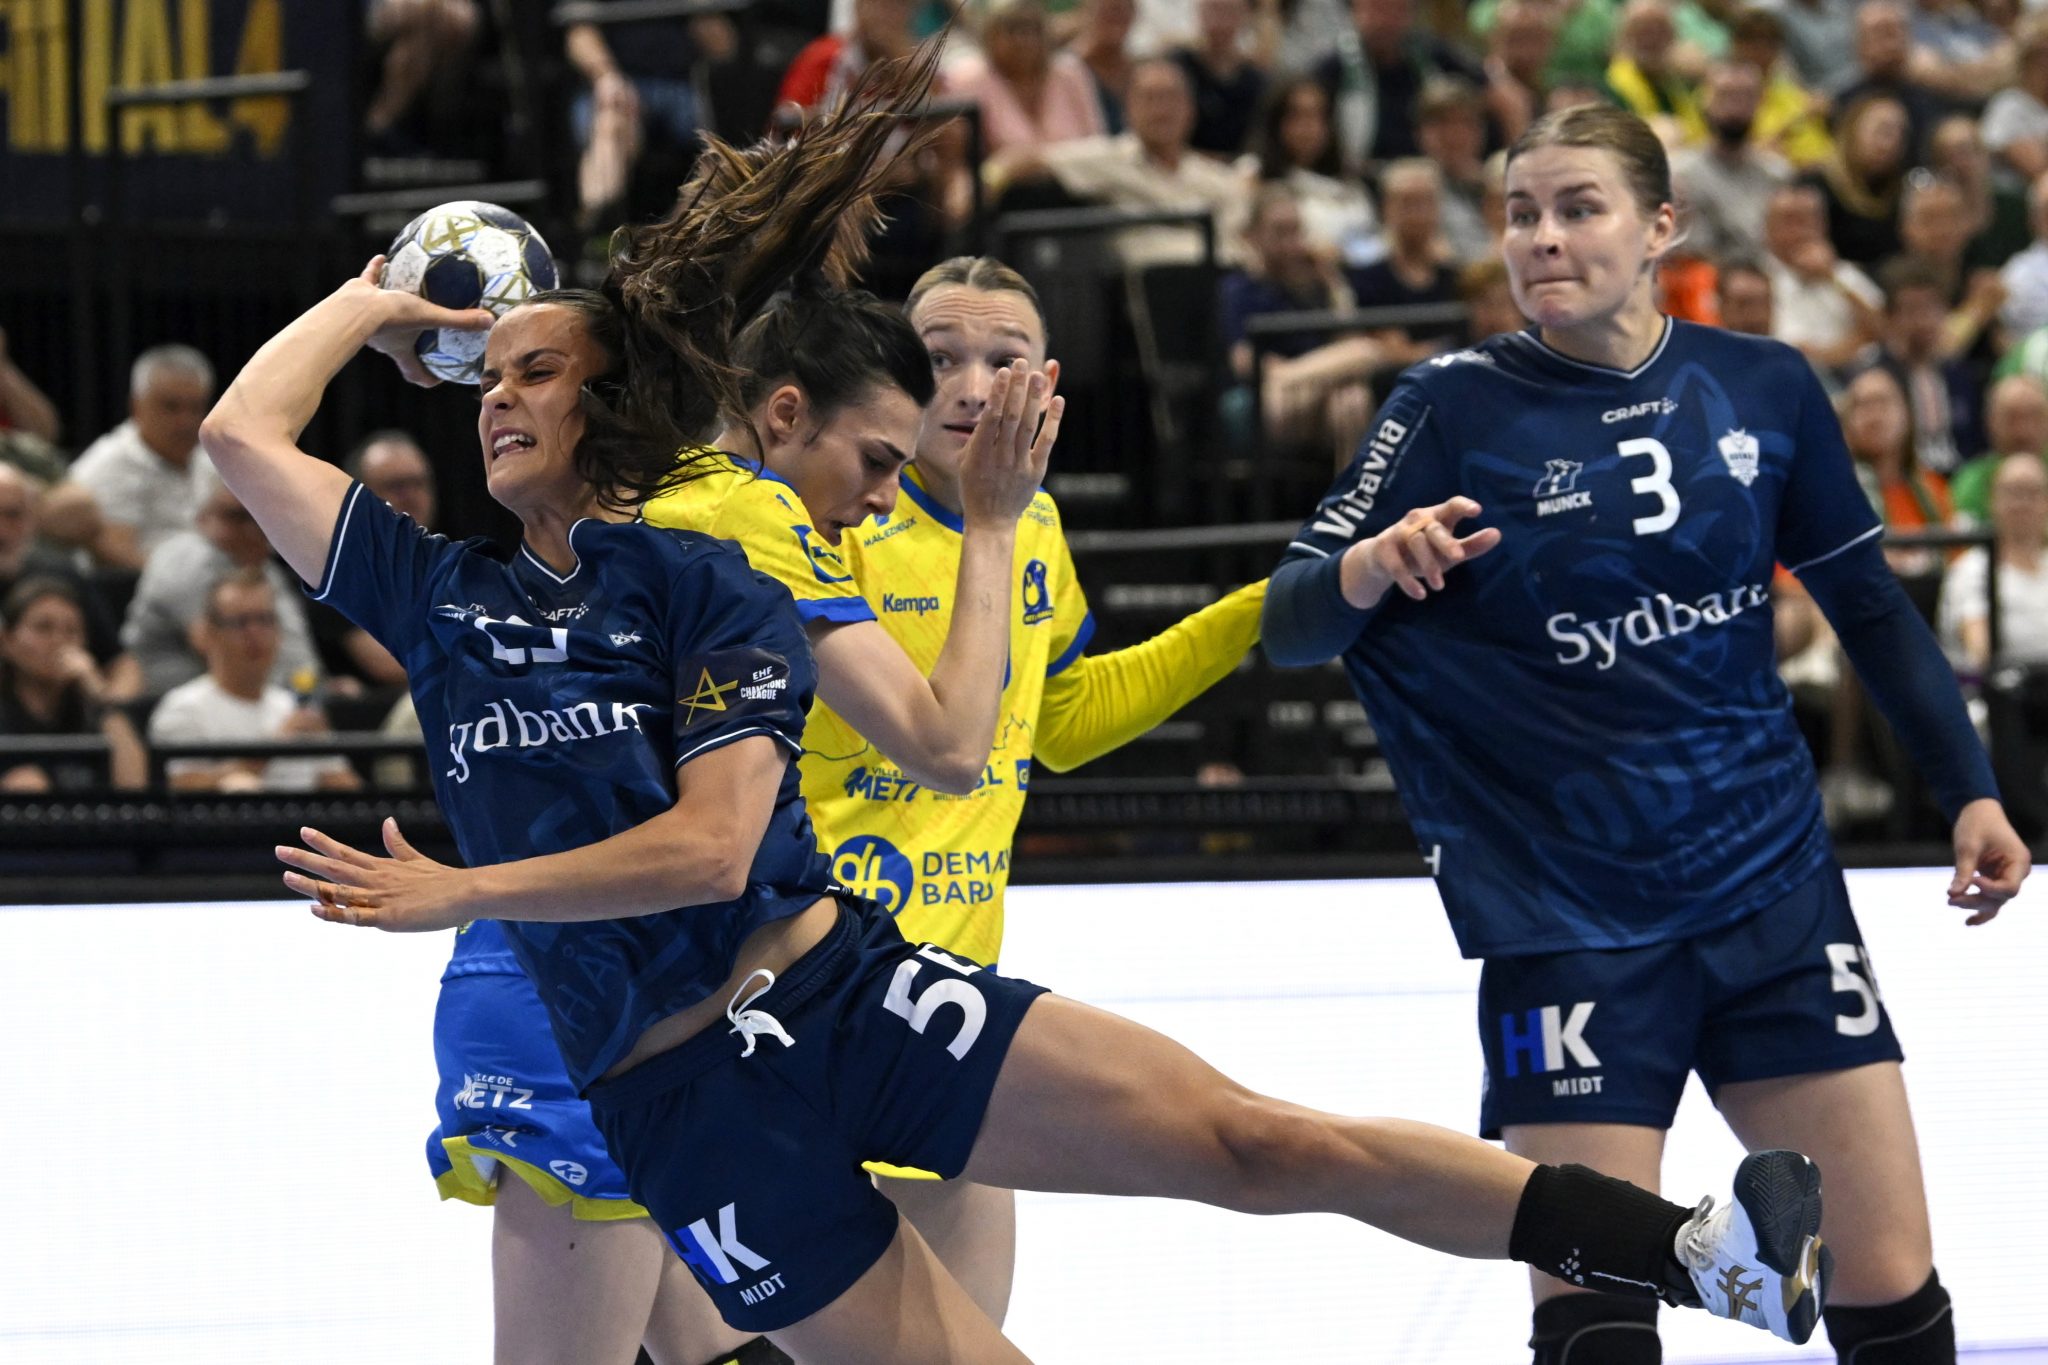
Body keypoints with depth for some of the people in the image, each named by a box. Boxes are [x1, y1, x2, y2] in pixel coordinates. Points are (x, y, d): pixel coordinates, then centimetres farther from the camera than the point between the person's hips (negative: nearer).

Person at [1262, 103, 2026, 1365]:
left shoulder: (1765, 389, 1)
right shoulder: (1457, 409, -7)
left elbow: (1869, 603, 13)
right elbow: (1290, 622, -10)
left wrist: (1970, 787, 9)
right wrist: (1366, 571, -31)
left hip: (1775, 891, 3)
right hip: (1567, 921, -3)